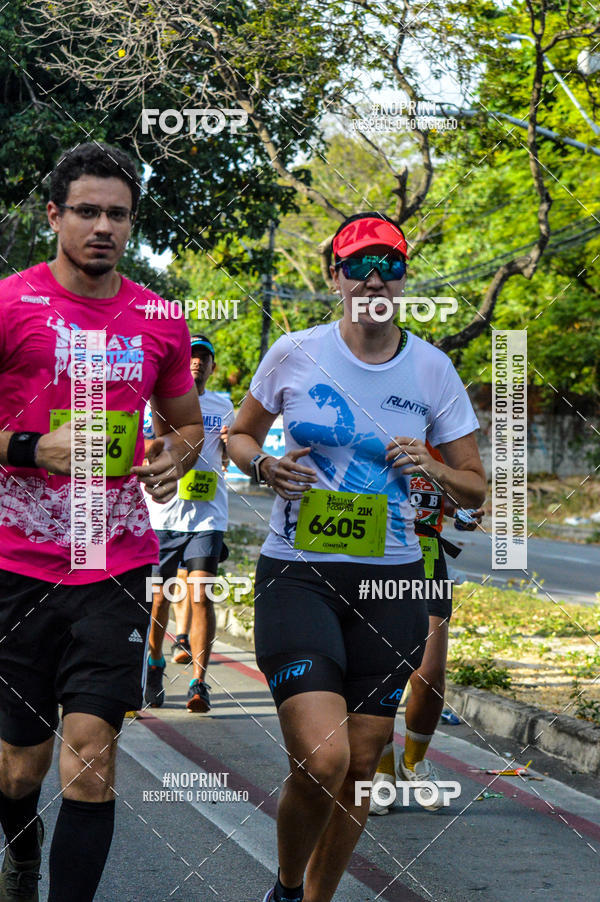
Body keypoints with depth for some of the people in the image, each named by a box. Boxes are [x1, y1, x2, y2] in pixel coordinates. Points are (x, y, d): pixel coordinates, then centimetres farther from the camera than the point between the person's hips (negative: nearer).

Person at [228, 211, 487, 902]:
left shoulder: (431, 369, 2)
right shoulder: (294, 353, -1)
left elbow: (475, 485, 9)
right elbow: (239, 436, 13)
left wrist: (432, 470, -12)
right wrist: (264, 466, -8)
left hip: (391, 583, 3)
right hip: (297, 574, -3)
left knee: (361, 764, 6)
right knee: (321, 761, -17)